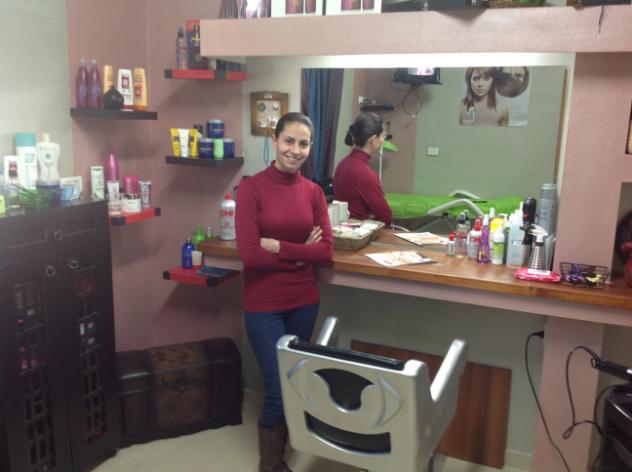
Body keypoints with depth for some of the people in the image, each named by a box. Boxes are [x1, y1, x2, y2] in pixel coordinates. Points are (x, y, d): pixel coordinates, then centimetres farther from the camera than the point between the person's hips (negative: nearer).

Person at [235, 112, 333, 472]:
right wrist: (302, 252, -11)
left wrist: (279, 247, -15)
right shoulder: (252, 188, -11)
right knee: (280, 390, 0)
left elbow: (327, 250, -4)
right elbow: (250, 254, -18)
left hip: (304, 301, 5)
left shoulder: (313, 192, 2)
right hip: (264, 304, -4)